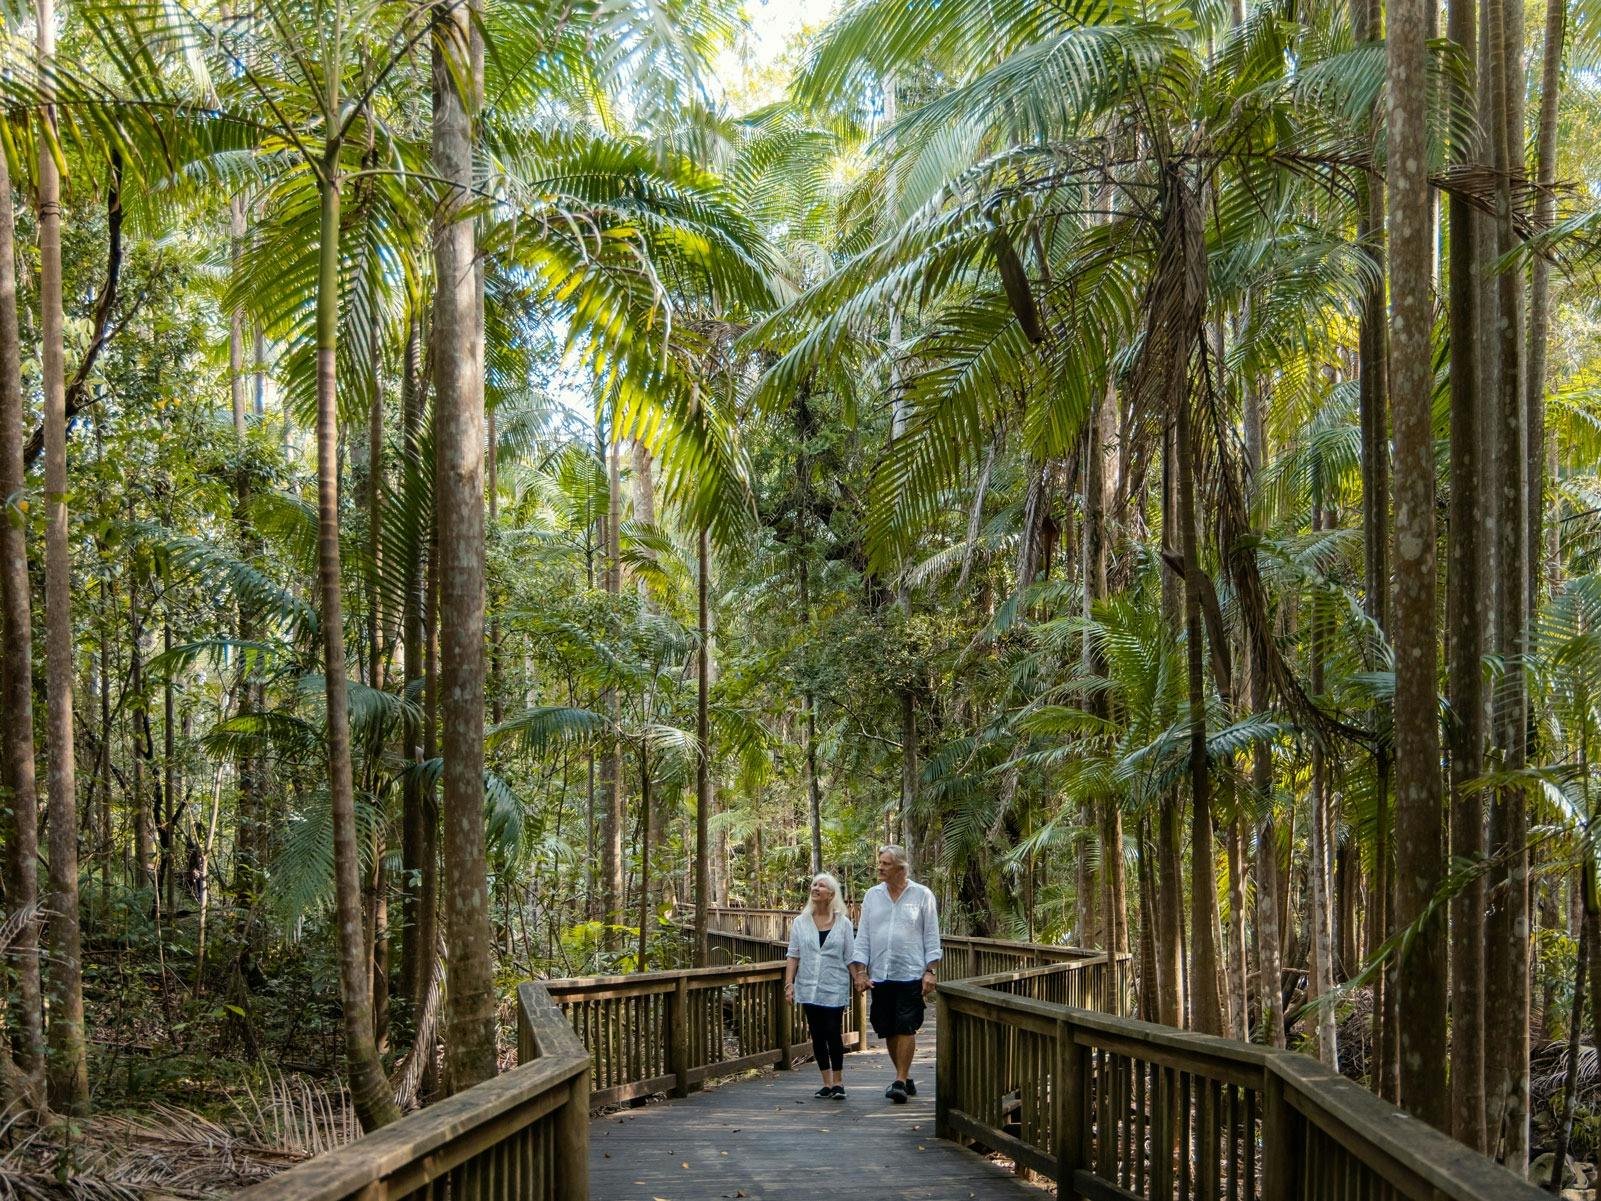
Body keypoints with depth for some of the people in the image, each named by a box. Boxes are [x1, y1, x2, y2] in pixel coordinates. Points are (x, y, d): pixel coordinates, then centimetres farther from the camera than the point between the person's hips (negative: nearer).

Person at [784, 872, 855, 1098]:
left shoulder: (843, 923, 2)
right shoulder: (801, 922, 6)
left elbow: (850, 958, 3)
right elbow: (793, 955, 5)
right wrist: (789, 983, -4)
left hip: (835, 989, -2)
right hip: (809, 989, 2)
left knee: (833, 1033, -6)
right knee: (817, 1035, 5)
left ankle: (838, 1082, 8)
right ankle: (827, 1083, 14)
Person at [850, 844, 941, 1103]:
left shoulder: (922, 895, 1)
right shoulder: (872, 895, 10)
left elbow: (931, 936, 3)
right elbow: (863, 936, 11)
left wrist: (930, 971, -5)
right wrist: (860, 972, 3)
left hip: (911, 974, -4)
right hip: (880, 975, 4)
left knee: (906, 1028, -9)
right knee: (888, 1031, 7)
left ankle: (901, 1081, -4)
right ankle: (905, 1078, 20)